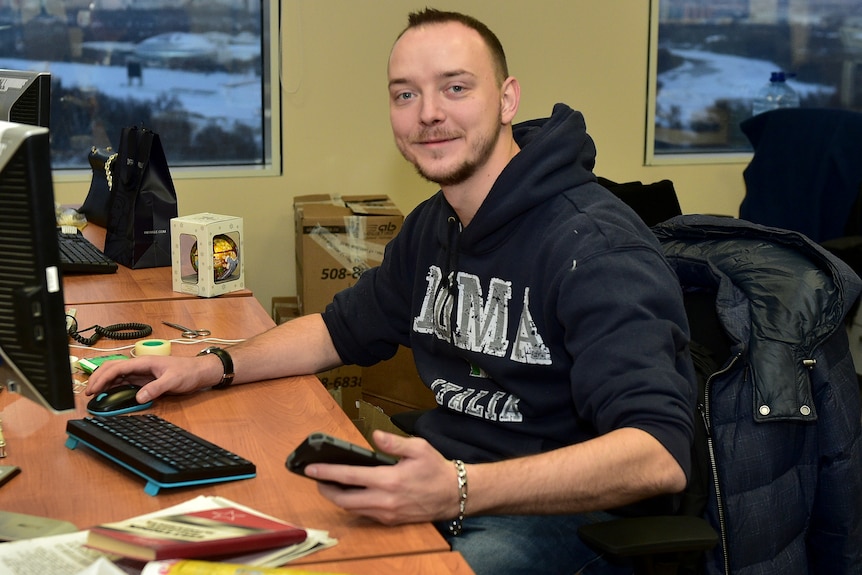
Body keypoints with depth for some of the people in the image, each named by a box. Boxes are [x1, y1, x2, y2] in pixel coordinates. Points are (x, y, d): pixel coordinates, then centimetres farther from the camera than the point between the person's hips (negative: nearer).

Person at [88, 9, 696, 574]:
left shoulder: (594, 245, -21)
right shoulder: (433, 227, 8)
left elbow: (660, 455, -32)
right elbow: (345, 328, 25)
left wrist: (459, 490, -44)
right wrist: (213, 366, 9)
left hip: (560, 515, -8)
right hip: (441, 483, 8)